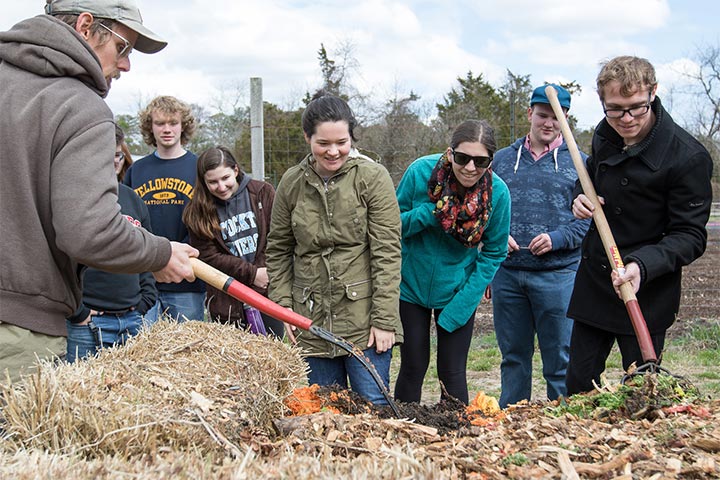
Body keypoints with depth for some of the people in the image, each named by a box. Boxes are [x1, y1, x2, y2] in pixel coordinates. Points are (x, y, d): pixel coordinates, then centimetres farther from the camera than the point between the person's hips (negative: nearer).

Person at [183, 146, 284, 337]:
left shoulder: (263, 192, 0)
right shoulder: (197, 213, 0)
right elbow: (208, 257, -5)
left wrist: (269, 273, -12)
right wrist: (252, 274, -12)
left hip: (269, 293, 0)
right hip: (227, 303, 0)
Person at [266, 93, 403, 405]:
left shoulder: (373, 177, -7)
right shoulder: (291, 183, 4)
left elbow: (387, 253, -9)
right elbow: (278, 251, 12)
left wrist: (384, 320, -12)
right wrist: (284, 308, 4)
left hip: (363, 318, -3)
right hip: (311, 320, 4)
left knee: (373, 406, 0)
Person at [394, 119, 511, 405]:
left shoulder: (497, 192, -16)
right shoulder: (421, 171, -18)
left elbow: (494, 253, -5)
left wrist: (464, 304, -12)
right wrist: (429, 212, -27)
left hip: (457, 291, 0)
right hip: (411, 285, 0)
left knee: (452, 373, 5)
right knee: (413, 367, 8)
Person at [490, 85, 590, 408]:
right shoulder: (502, 159, 11)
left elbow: (590, 218, -2)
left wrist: (557, 239, -16)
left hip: (557, 275, -3)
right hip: (506, 273, 3)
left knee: (560, 360, 3)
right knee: (513, 356, 14)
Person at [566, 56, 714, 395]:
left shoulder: (689, 157, -18)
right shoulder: (604, 136, 3)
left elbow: (691, 237, -16)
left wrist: (642, 265, -33)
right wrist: (581, 199, -2)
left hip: (647, 295, -6)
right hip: (593, 283, 6)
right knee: (577, 386, 13)